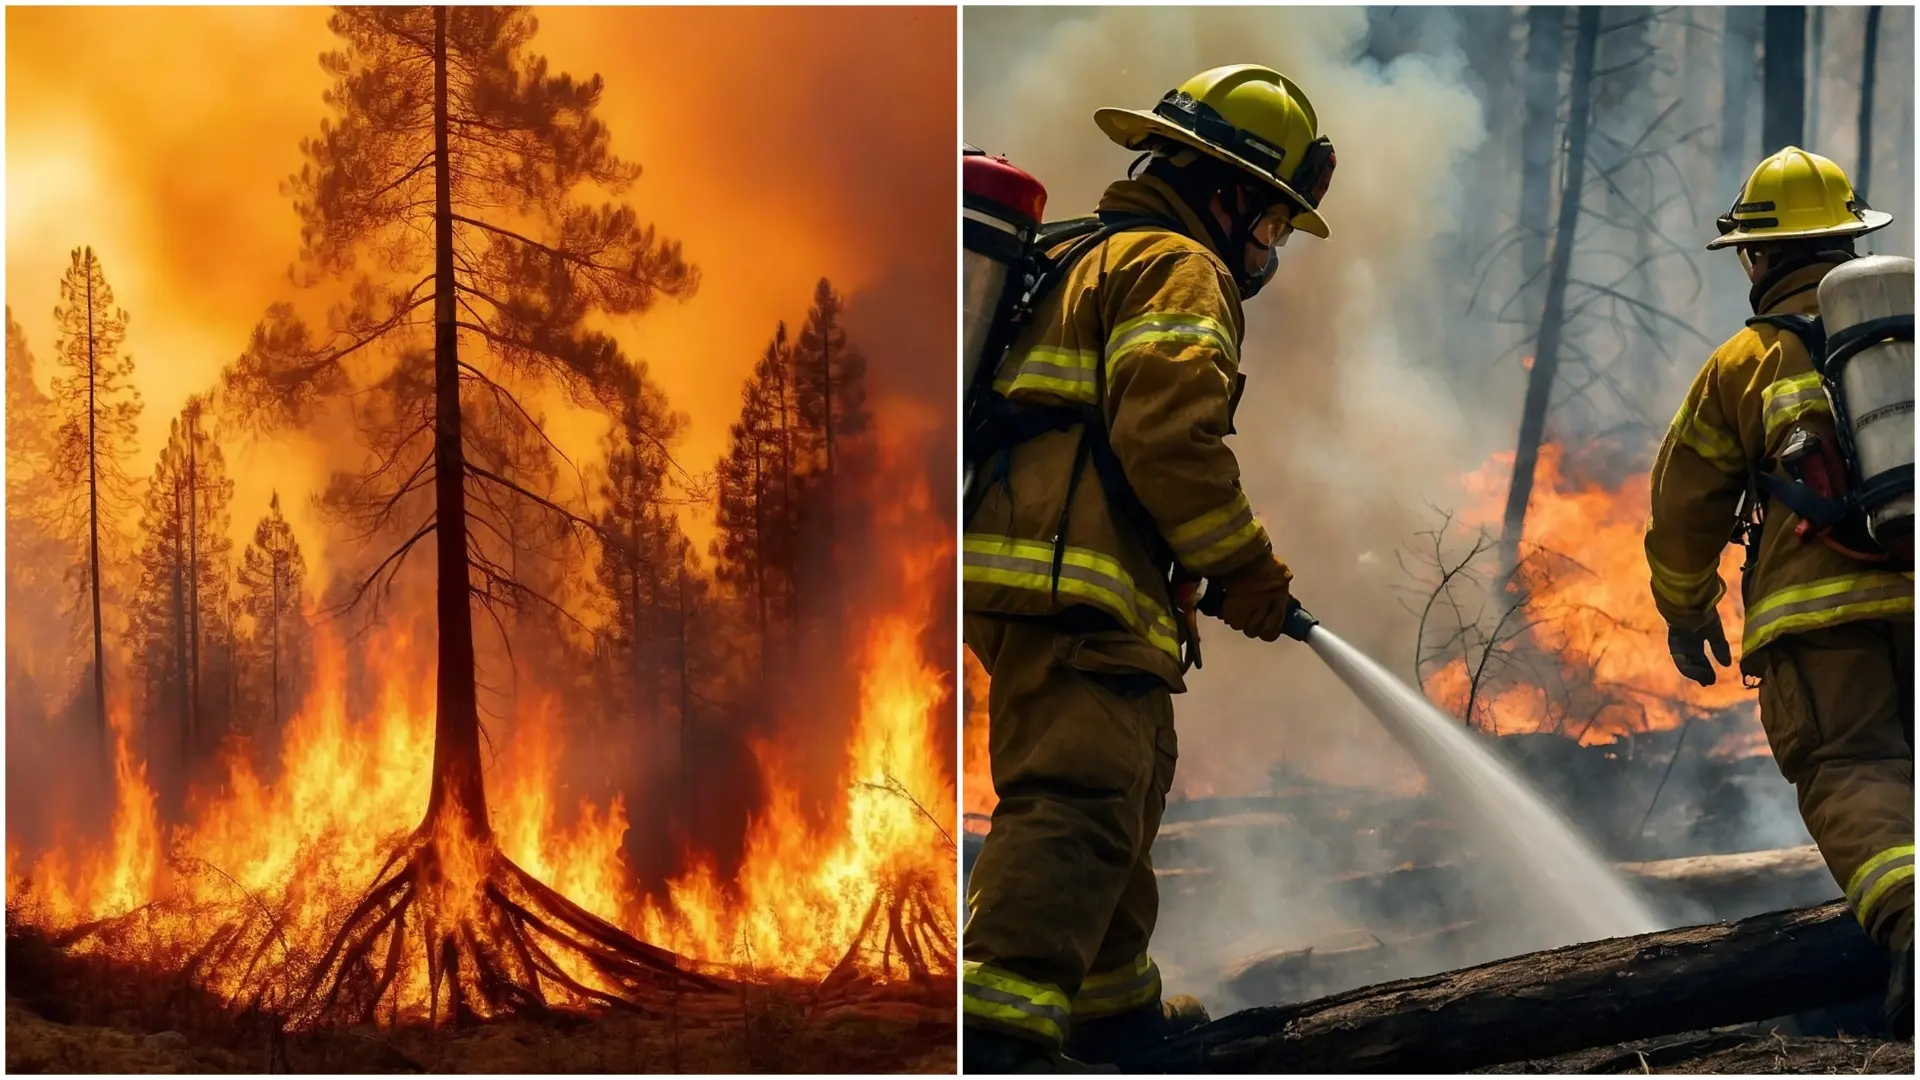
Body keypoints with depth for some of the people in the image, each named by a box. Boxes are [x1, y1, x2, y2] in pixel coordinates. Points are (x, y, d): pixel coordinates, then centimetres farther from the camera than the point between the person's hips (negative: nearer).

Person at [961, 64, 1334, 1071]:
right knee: (1078, 804, -20)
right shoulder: (1179, 269, -4)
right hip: (1078, 583, -11)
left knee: (1123, 789, 24)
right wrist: (1246, 568, -7)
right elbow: (1170, 435, -18)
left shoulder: (1092, 260, 28)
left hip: (1023, 570, 11)